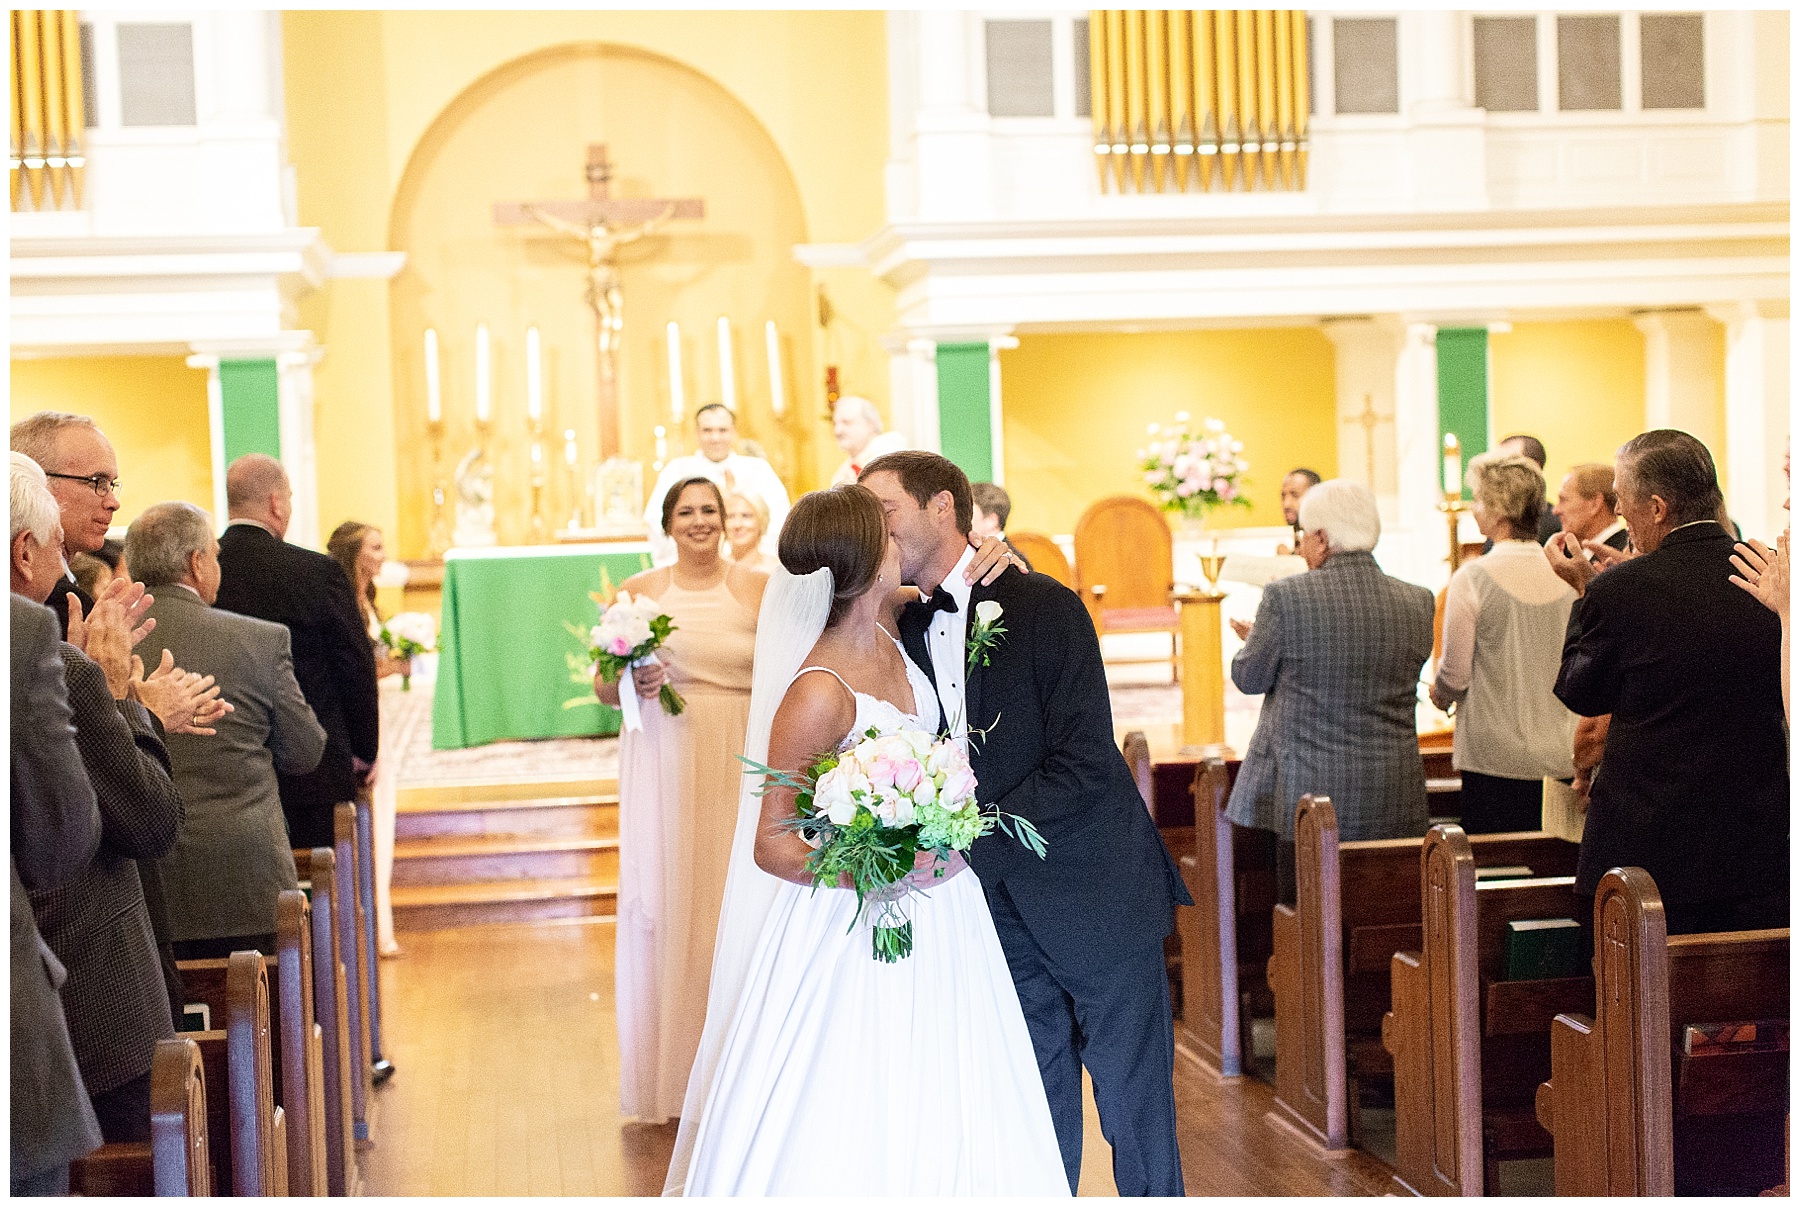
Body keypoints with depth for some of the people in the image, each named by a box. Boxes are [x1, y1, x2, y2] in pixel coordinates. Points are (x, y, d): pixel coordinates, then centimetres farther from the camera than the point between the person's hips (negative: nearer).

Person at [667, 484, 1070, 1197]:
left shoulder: (885, 627, -2)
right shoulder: (819, 694, -25)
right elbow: (770, 845, -21)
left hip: (934, 902, 8)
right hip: (858, 921, -8)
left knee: (938, 1117, 16)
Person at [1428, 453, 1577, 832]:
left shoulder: (1473, 578, -13)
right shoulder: (1567, 574, 1)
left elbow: (1455, 676, -9)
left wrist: (1440, 695, 12)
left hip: (1494, 756, -5)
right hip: (1560, 755, 5)